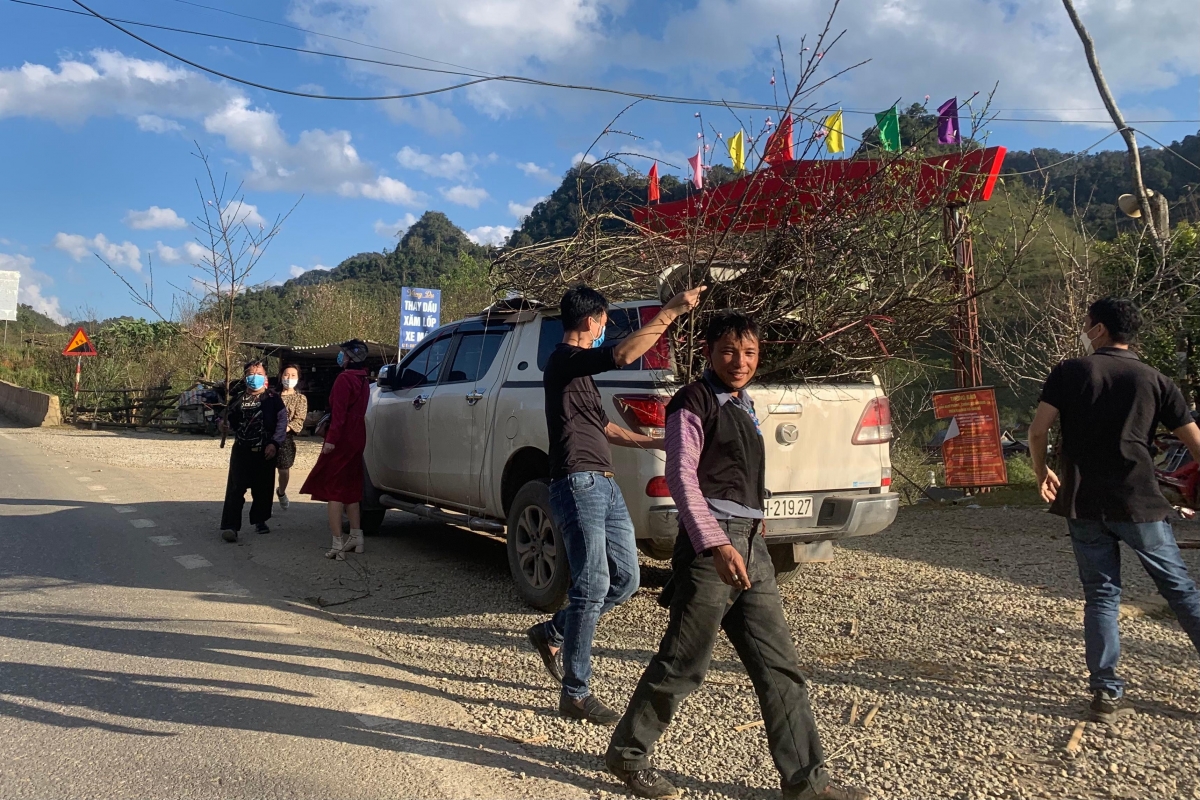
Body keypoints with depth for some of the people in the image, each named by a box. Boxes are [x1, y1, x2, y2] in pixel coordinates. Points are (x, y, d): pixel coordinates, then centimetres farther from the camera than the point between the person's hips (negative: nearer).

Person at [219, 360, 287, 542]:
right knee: (235, 488, -9)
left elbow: (282, 421, -4)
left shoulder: (273, 399, 2)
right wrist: (225, 427, -12)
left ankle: (259, 520, 27)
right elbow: (232, 424, 11)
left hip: (266, 451, 0)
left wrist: (275, 443, -12)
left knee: (263, 488, 9)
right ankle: (230, 525, -11)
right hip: (242, 450, 0)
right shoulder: (238, 400, 8)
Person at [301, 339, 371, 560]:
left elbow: (339, 412, -20)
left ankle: (338, 544, -10)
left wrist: (331, 439, -23)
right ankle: (356, 537, 22)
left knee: (333, 489, -5)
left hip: (341, 440, -9)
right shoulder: (363, 380, 14)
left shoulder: (344, 379, -13)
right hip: (357, 439, 9)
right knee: (350, 489, 18)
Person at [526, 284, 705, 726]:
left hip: (605, 485, 10)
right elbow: (624, 355, -26)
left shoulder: (580, 369, 23)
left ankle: (551, 633, 26)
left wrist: (654, 443, 29)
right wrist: (670, 312, -23)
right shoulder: (564, 359, -8)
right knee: (593, 586, -9)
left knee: (625, 579, 10)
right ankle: (575, 693, 3)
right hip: (577, 485, -10)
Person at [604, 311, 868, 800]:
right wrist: (717, 545, -23)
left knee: (779, 667, 9)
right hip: (710, 545, -8)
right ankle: (627, 753, 19)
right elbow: (681, 476, -16)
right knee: (683, 663, 0)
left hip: (751, 546, 8)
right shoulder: (694, 402, -7)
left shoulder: (742, 404, 17)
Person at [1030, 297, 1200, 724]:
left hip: (1084, 505, 0)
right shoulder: (1156, 381, 4)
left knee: (1100, 596, 8)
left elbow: (1037, 431, -8)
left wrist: (1043, 473, 8)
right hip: (1140, 504, 0)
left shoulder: (1070, 373, 0)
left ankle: (1107, 693, 7)